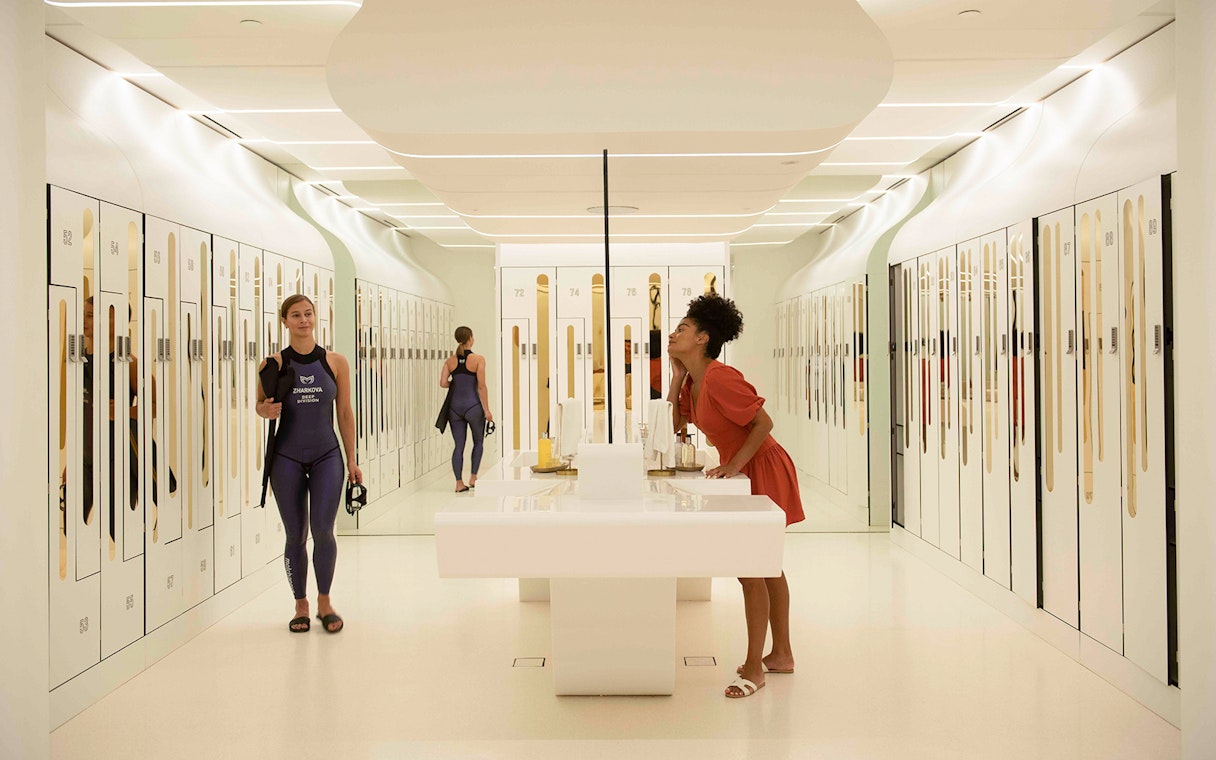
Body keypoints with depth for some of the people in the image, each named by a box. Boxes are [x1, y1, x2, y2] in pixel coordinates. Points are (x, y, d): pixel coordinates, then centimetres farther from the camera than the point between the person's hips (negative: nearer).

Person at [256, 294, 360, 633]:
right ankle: (301, 605, 21)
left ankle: (324, 601, 10)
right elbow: (261, 404, 11)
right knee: (296, 536, 5)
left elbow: (345, 414, 5)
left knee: (322, 530, -10)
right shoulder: (273, 364, -2)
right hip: (287, 458, 0)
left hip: (326, 456, 0)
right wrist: (265, 410, -14)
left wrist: (351, 460, 5)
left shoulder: (335, 362, 0)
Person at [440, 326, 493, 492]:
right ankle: (473, 478, 11)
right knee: (478, 442, 16)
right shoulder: (478, 359, -6)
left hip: (455, 406, 3)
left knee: (459, 445, 8)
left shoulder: (450, 361, 4)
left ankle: (459, 483, 7)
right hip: (473, 405, -3)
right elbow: (481, 386, -9)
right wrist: (486, 410, -5)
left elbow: (443, 383, -3)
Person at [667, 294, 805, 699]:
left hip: (762, 470, -10)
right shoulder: (694, 380, 7)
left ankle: (753, 669, 1)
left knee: (750, 567, -7)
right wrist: (677, 375, 3)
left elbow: (763, 422, -24)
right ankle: (781, 654, 28)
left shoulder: (719, 378, -23)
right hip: (744, 472, 10)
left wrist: (735, 465, -22)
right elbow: (677, 424, 8)